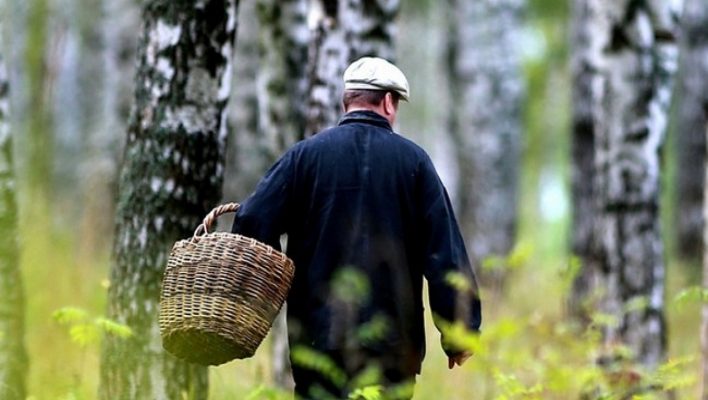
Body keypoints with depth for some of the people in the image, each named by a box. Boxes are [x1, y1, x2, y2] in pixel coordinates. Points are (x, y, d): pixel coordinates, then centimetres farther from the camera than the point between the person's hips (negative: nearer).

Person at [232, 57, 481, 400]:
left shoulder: (305, 155, 2)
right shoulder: (413, 160, 2)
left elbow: (253, 224, -3)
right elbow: (446, 252, 0)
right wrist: (460, 331, 6)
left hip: (318, 336, 0)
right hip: (393, 345, 0)